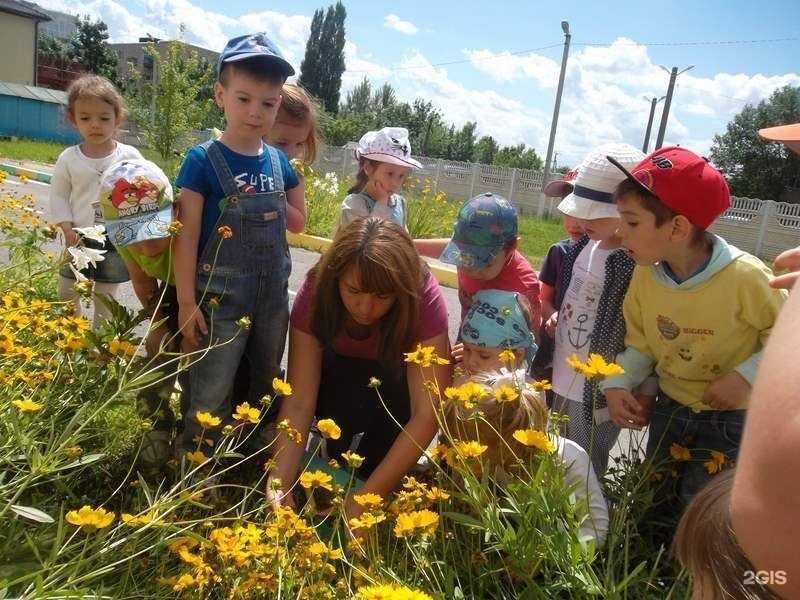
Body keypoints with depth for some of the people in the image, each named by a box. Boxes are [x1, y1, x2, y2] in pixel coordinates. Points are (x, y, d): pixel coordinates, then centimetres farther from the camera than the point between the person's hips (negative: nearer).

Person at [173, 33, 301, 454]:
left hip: (273, 297, 6)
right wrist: (186, 302, -13)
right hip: (220, 301, -5)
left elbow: (297, 220, 14)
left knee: (267, 387, 21)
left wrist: (270, 204, -4)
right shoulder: (203, 160, -12)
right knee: (209, 401, 2)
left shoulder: (279, 162, 3)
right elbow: (187, 236, -12)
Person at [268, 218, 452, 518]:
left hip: (398, 371, -1)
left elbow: (426, 413, -40)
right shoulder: (316, 293, -32)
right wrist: (280, 485, -45)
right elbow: (299, 402, -32)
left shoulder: (423, 297, -37)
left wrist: (366, 499, -45)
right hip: (341, 370, 1)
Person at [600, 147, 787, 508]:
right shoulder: (645, 276, -10)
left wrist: (747, 376, -23)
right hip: (669, 411, 5)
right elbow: (640, 344, 1)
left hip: (731, 420, -5)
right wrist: (617, 384, -13)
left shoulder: (744, 276, -25)